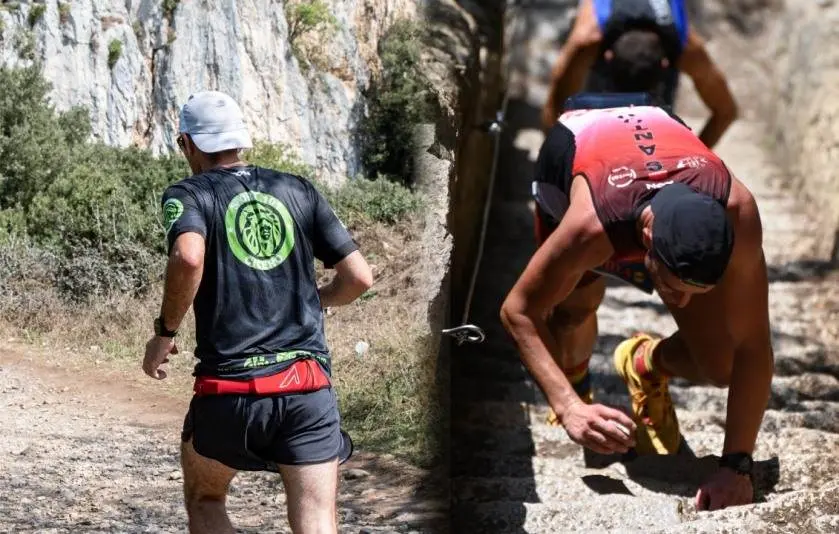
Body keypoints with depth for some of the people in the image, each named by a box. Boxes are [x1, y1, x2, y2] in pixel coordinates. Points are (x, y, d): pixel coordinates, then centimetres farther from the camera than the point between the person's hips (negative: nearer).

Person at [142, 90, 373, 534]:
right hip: (309, 386, 2)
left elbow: (188, 258, -22)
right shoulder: (298, 190, 11)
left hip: (230, 389, -2)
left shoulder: (187, 195, 1)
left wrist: (164, 332, -8)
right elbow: (359, 277, 8)